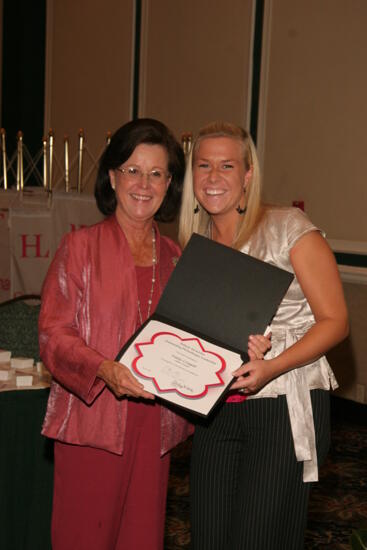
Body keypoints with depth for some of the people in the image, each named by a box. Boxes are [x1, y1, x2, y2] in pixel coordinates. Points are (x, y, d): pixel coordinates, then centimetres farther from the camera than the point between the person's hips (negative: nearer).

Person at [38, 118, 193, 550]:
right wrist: (105, 369, -25)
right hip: (92, 422, -4)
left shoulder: (175, 258, 12)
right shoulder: (81, 247, -2)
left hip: (153, 425, 4)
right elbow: (53, 334, -8)